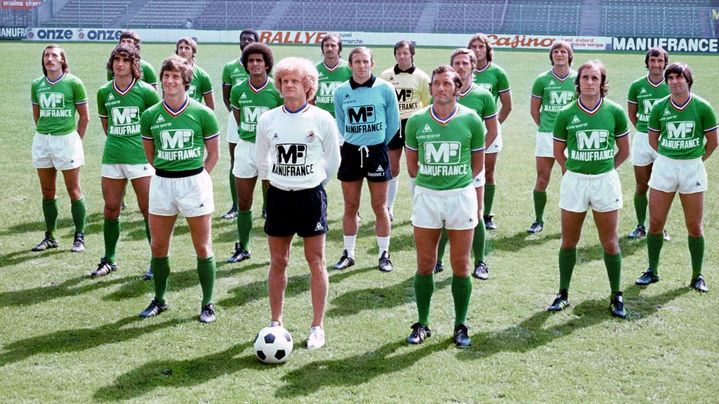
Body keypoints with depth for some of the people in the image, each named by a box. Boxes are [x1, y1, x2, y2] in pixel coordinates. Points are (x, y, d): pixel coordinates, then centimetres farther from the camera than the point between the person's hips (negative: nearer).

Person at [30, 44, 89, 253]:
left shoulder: (73, 83, -6)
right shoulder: (37, 85, 6)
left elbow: (85, 116, -2)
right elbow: (37, 114, 17)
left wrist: (75, 140, 1)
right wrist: (45, 134, 12)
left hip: (67, 139, -5)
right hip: (42, 140, 5)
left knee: (74, 190, 1)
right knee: (47, 192, 11)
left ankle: (79, 237, 10)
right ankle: (50, 237, 20)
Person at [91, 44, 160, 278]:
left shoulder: (145, 91, -7)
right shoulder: (104, 92, 5)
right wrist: (116, 139, 13)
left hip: (140, 156, -4)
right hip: (112, 157, 4)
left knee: (148, 209, -1)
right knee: (110, 208, 10)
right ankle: (109, 259, 24)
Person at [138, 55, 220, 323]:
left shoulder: (202, 114, -7)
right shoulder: (150, 115, 2)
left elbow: (213, 153, 3)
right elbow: (150, 153, 14)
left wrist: (197, 177, -2)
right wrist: (166, 172, 5)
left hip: (195, 182, -3)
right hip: (161, 183, 3)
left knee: (202, 248, 3)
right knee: (158, 247, 10)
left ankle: (208, 304, 15)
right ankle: (159, 300, 27)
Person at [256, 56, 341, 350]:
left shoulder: (322, 119, -7)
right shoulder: (267, 120, 0)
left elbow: (333, 160, 3)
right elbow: (261, 158, 14)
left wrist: (315, 181, 8)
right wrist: (276, 179, 12)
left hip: (311, 196, -2)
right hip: (278, 196, 3)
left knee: (316, 262, 2)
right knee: (277, 262, 9)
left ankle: (317, 326, 12)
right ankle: (276, 323, 21)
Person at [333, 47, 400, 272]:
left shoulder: (385, 89, -8)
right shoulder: (341, 92, -1)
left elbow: (393, 123, 1)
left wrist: (379, 143, 8)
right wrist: (351, 142, 13)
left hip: (377, 152, -2)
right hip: (350, 152, 2)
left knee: (380, 207, 4)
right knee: (350, 207, 9)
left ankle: (384, 254, 16)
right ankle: (348, 253, 20)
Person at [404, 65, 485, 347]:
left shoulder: (471, 120, -4)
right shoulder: (417, 120, -1)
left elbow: (478, 162, 6)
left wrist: (458, 182, 7)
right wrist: (429, 180, 9)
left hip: (461, 195, -1)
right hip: (426, 195, 1)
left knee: (461, 266, 5)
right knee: (425, 265, 7)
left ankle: (460, 326, 18)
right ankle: (422, 324, 19)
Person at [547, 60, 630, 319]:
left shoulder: (615, 112, -4)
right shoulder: (566, 114, -3)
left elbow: (624, 151, 7)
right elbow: (558, 152, 8)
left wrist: (605, 170, 7)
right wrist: (573, 171, 4)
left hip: (605, 181, 0)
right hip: (574, 181, 1)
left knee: (610, 244, 5)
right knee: (569, 242, 9)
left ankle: (616, 296, 19)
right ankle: (563, 294, 22)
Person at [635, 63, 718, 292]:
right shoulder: (659, 108, -2)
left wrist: (696, 159, 7)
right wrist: (669, 158, 9)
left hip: (693, 168, -1)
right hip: (664, 166, 2)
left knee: (694, 226, 3)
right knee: (656, 223, 3)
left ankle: (697, 276, 16)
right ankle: (652, 271, 18)